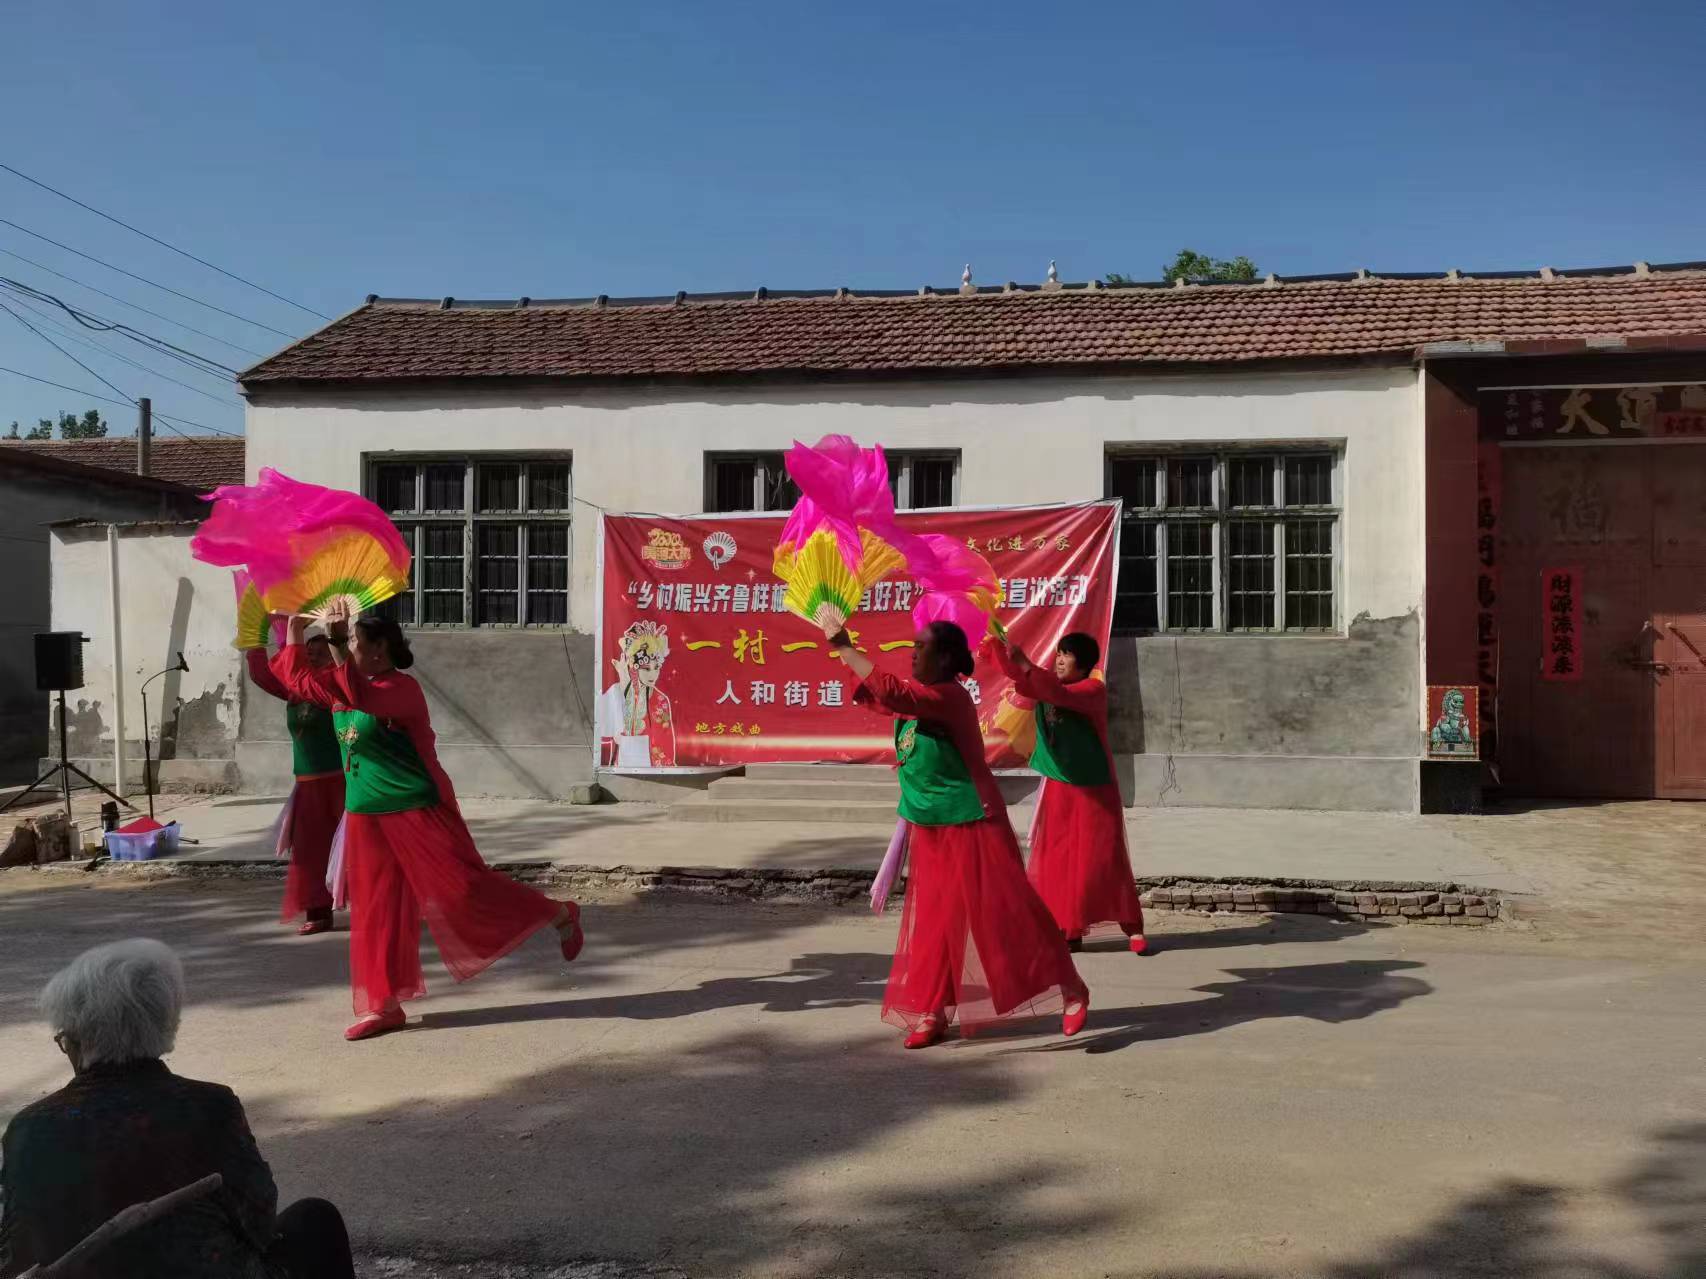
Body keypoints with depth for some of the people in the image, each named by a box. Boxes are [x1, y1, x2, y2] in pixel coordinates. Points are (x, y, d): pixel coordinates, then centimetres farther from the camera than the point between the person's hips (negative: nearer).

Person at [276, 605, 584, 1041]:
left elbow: (361, 696, -35)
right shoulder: (342, 686, 11)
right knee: (375, 910, 7)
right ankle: (384, 1006, 14)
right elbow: (296, 678, 21)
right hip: (366, 816, 8)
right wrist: (296, 628, 12)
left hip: (417, 808, -8)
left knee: (461, 890, -8)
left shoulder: (401, 688, -16)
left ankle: (559, 915, 10)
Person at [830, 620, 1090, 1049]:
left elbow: (890, 691, -32)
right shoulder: (919, 696, 8)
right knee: (931, 920, 9)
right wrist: (841, 653, 3)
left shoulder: (949, 697, -21)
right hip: (932, 830, 9)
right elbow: (871, 694, 17)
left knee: (1005, 912, -4)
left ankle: (1070, 993, 8)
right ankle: (932, 1012, 17)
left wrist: (845, 648, -25)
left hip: (972, 826, -9)